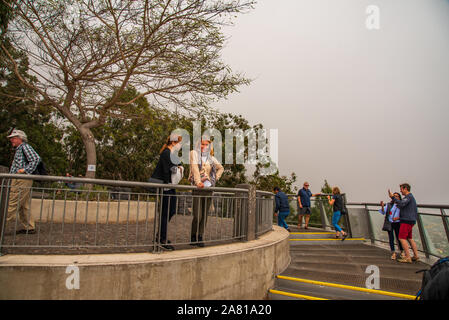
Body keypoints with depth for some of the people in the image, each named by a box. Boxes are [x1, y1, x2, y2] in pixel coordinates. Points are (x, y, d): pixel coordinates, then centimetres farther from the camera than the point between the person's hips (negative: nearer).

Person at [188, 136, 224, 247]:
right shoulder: (194, 153, 4)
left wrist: (215, 178, 13)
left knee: (204, 215, 4)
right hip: (198, 188, -4)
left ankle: (200, 238, 14)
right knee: (197, 216, -8)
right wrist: (198, 182, -24)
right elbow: (195, 168, -11)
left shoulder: (211, 157, 16)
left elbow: (221, 168, 28)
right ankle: (193, 237, 11)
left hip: (209, 188, 4)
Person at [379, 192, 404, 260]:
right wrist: (382, 206, -23)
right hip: (389, 223, 1)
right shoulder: (389, 205, 4)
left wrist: (397, 218, -16)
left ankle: (402, 252, 24)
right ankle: (393, 253, -2)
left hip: (397, 223, 0)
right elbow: (383, 212, -6)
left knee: (399, 238, 2)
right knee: (391, 238, -5)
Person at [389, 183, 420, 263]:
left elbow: (401, 204, -29)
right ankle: (416, 256, 17)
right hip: (410, 220, 10)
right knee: (409, 238, 14)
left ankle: (407, 257, -12)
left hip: (407, 221, -10)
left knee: (402, 238, -11)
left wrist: (392, 197, -29)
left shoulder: (409, 196, -11)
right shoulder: (411, 197, 20)